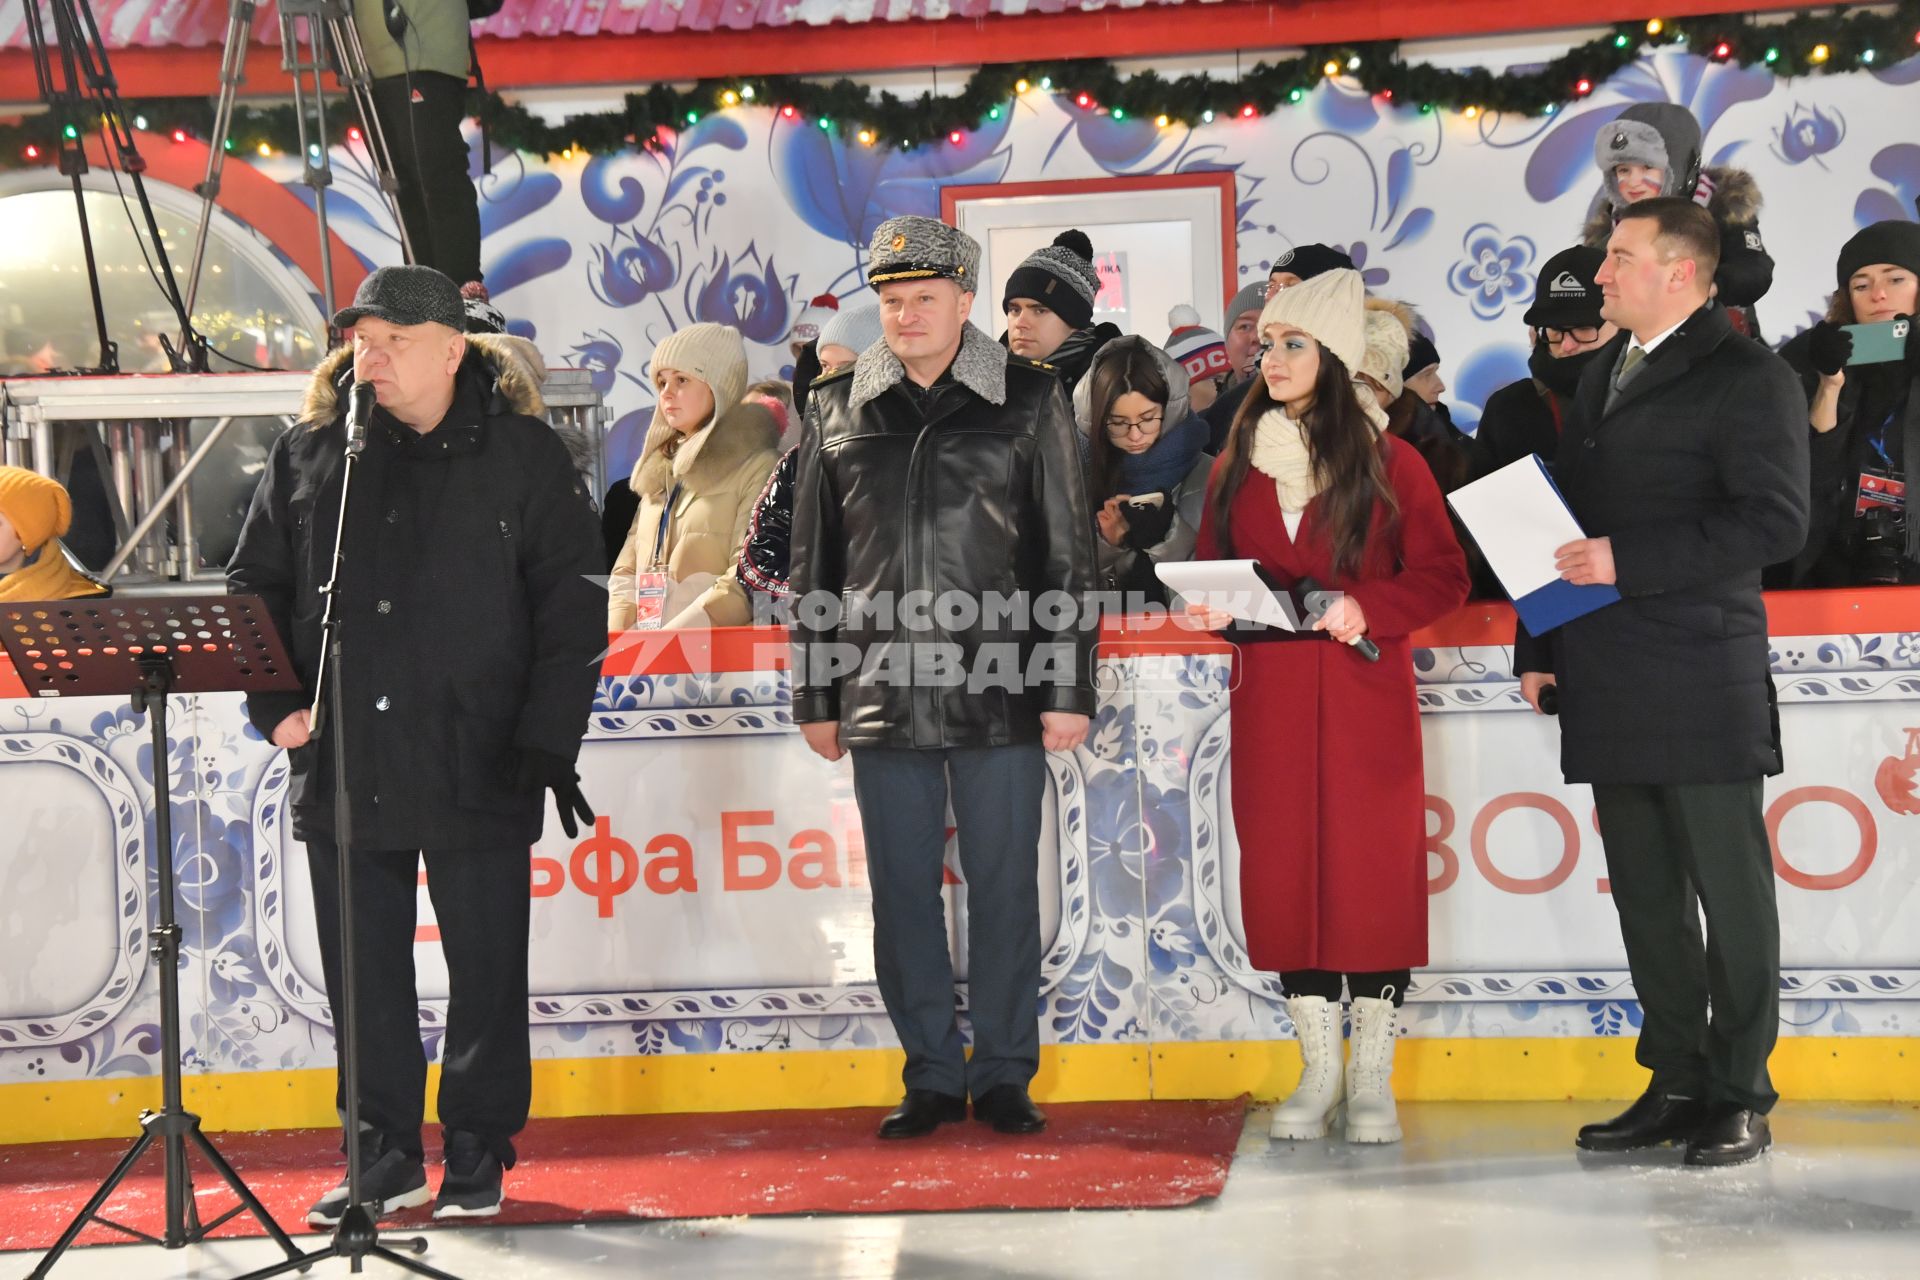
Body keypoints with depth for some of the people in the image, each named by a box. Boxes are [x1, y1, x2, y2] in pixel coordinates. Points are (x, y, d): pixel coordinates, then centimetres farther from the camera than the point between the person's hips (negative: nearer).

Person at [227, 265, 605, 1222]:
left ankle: (478, 1152, 20)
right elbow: (253, 589, 12)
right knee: (364, 973, 9)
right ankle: (384, 1157, 21)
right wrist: (277, 704, -2)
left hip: (478, 770, -3)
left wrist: (548, 738, -10)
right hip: (342, 767, 3)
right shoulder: (307, 454, 8)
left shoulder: (524, 454, 0)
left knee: (487, 970, 6)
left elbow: (572, 606, -3)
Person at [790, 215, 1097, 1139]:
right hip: (881, 694, 2)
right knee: (902, 890, 7)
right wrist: (814, 698, 10)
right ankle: (931, 1074, 19)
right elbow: (812, 566, 13)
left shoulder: (1030, 402, 3)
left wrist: (1068, 690, -2)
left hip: (1000, 692, -2)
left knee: (1004, 886, 3)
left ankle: (1003, 1073, 16)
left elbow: (1068, 557, 3)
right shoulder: (837, 410, 8)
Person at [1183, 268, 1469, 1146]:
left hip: (1365, 694, -3)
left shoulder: (1389, 462, 0)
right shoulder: (1236, 464, 11)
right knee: (1283, 873, 4)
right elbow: (1209, 568, 17)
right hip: (1270, 696, 3)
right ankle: (1318, 1071, 15)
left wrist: (1366, 608, -16)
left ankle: (1372, 1078, 8)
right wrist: (1210, 610, -4)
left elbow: (1442, 575, -1)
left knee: (1372, 870, -2)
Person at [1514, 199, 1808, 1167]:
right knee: (1645, 896, 11)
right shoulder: (1602, 376, 18)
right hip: (1609, 688, 8)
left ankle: (1739, 1097, 10)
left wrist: (1627, 561, -19)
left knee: (1730, 893, 1)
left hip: (1702, 686, -8)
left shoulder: (1747, 378, -6)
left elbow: (1775, 520, -16)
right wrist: (1539, 648, 16)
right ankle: (1675, 1086, 19)